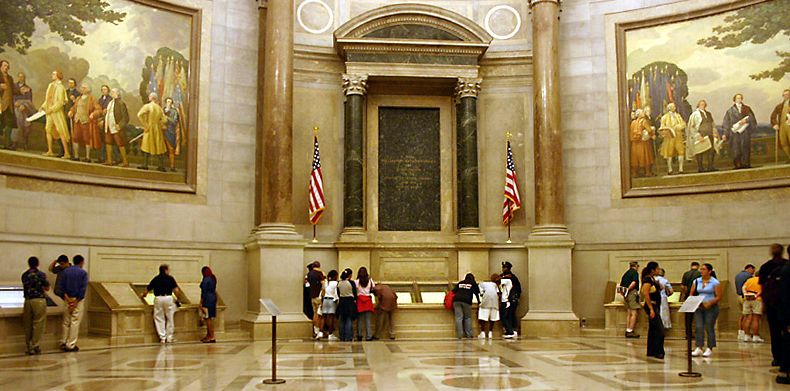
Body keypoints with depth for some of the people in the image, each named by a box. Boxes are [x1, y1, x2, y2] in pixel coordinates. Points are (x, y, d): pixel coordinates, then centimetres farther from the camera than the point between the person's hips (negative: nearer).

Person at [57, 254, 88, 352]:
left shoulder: (65, 271, 7)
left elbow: (60, 286, 0)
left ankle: (64, 343, 16)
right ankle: (71, 345, 0)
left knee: (66, 322, 13)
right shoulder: (83, 273, -5)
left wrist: (67, 298, -5)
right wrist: (76, 301, -11)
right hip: (78, 300, -4)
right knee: (75, 322, -1)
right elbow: (83, 288, -12)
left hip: (68, 299, 4)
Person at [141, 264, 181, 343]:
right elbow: (176, 290, -4)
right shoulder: (170, 278, 4)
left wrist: (143, 295, 33)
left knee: (159, 319, 9)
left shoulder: (155, 279, 11)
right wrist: (177, 299, 12)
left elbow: (147, 290, 12)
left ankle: (162, 337, 6)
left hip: (158, 299, 2)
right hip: (168, 298, -2)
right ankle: (169, 337, 13)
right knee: (169, 319, 10)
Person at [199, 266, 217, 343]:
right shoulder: (213, 279, 11)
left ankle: (212, 337, -5)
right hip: (213, 298, 9)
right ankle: (208, 335, 24)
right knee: (210, 318, 16)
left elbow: (204, 292, -16)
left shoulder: (206, 280, -15)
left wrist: (201, 302, -12)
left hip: (207, 299, -9)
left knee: (208, 318, -5)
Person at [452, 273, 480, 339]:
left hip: (457, 300, 2)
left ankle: (460, 334, -9)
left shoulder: (459, 283, 26)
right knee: (468, 318, 9)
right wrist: (479, 301, 31)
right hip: (467, 301, -2)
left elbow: (454, 291, 20)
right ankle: (468, 334, 5)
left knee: (459, 317, -3)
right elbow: (477, 293, 19)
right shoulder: (473, 284, 20)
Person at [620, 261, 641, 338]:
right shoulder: (635, 272, -5)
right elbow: (634, 282, -21)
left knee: (629, 313, 12)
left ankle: (627, 331, 12)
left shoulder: (626, 273, 18)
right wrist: (628, 289, -12)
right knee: (634, 313, -7)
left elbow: (621, 285, 18)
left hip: (627, 295, 8)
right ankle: (630, 331, -11)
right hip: (633, 292, -8)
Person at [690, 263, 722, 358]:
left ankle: (710, 349, 9)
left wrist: (710, 303, -20)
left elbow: (719, 297, -6)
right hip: (698, 307, 4)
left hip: (711, 307, -4)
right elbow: (691, 295, 11)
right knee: (699, 327, -4)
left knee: (709, 328, 0)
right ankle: (699, 348, -3)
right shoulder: (696, 281, 10)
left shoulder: (715, 283, -3)